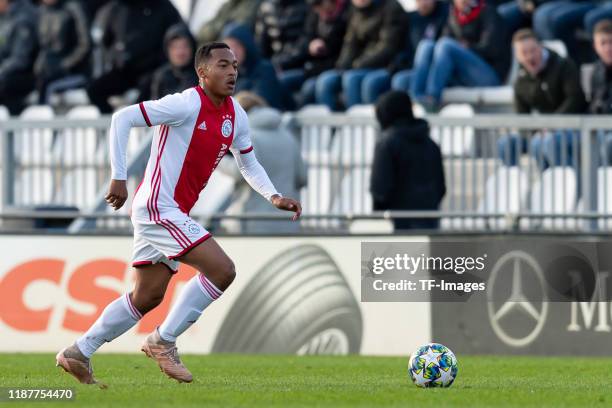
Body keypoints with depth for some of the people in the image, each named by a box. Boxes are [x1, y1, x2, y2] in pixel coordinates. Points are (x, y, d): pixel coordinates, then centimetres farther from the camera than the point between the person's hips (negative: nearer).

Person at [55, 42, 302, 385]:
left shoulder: (236, 116, 8)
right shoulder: (187, 105, -17)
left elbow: (248, 164, 22)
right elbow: (122, 119, -18)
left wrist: (274, 197, 5)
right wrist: (119, 178, -21)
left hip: (174, 213, 9)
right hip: (159, 206, -9)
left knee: (148, 297, 15)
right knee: (222, 270, -16)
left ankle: (79, 353, 23)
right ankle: (164, 341, -5)